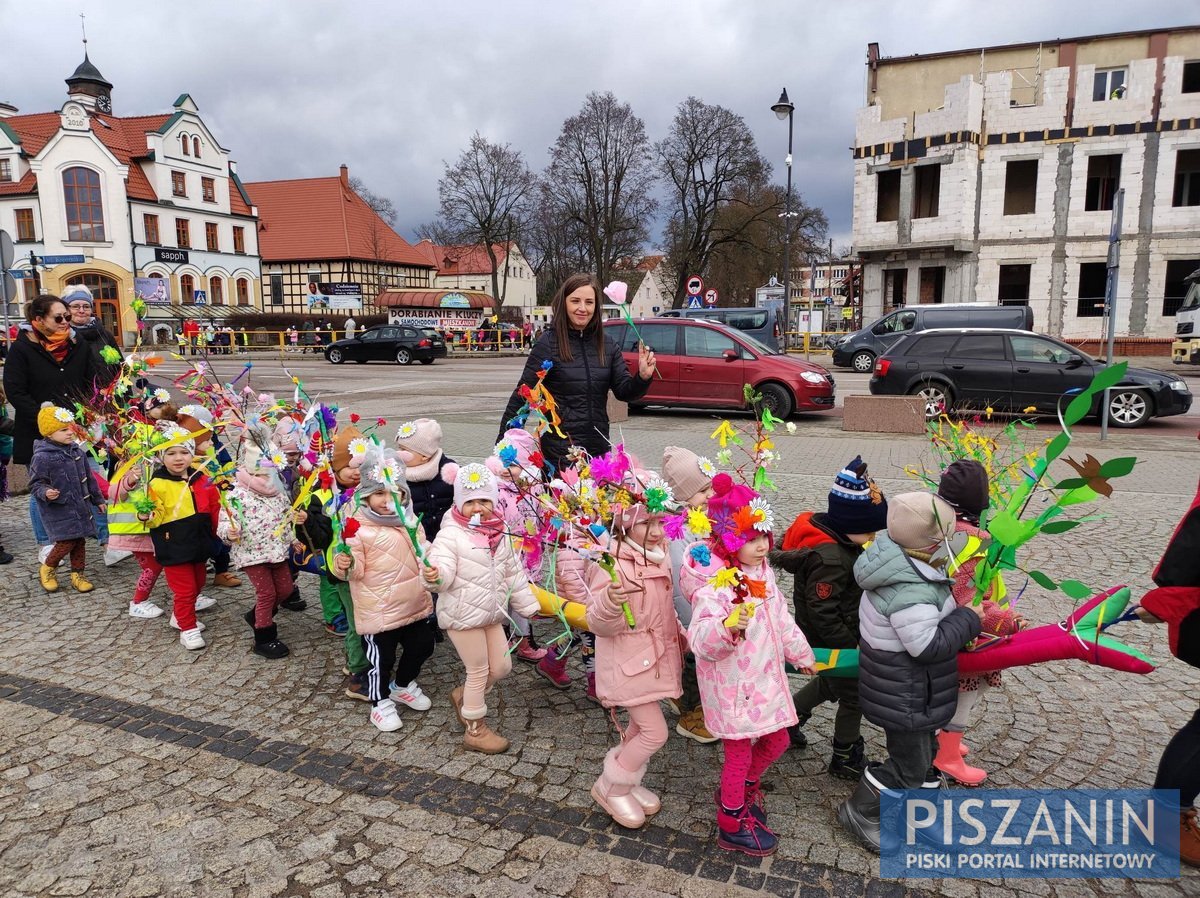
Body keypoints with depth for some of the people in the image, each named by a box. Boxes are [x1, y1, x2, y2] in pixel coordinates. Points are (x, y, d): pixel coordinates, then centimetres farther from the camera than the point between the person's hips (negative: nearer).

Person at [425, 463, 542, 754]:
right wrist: (435, 575, -50)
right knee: (479, 671, 3)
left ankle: (464, 695, 39)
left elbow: (513, 574, 14)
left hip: (492, 615, 7)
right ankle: (475, 731, 22)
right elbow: (444, 572, -26)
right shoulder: (451, 534, -16)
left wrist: (529, 605, 17)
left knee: (501, 667, 12)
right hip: (461, 615, -7)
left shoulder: (499, 536, 6)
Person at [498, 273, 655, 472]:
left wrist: (643, 377, -16)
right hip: (558, 452, -4)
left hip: (599, 449, 5)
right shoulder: (548, 344, -8)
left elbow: (624, 392, 5)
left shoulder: (608, 347, 5)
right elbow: (522, 396, -7)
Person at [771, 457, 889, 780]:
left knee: (830, 683, 30)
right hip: (828, 642, -9)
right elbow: (822, 612, -31)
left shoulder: (833, 537, -2)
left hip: (827, 637, 10)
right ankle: (845, 758, 28)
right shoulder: (830, 559, -34)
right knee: (853, 695, 9)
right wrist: (851, 644, -20)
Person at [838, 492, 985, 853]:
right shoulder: (911, 591, -35)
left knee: (918, 751, 28)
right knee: (910, 765, 8)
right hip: (906, 697, -10)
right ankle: (859, 812, 25)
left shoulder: (896, 562, -4)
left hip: (902, 686, 10)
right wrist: (968, 619, -19)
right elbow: (927, 646, -30)